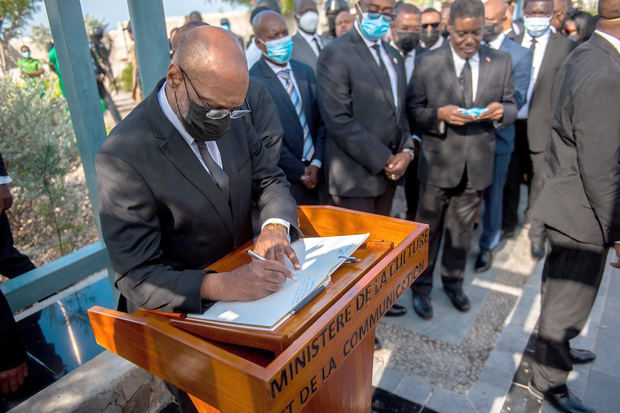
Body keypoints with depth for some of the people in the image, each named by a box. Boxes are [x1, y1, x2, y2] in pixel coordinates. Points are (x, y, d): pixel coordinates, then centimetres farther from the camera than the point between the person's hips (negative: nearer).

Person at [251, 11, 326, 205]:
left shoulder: (305, 71, 9)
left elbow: (321, 120, 8)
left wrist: (317, 163, -4)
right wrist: (301, 173, -9)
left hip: (316, 173, 5)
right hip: (285, 181, -5)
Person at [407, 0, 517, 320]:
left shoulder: (501, 62, 4)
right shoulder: (428, 63, -4)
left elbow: (511, 107, 10)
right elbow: (413, 110, -4)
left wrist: (501, 111, -13)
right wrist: (440, 114, -22)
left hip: (477, 164, 3)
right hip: (438, 162, -2)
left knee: (462, 229, 17)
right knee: (428, 229, 9)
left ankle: (453, 282, 38)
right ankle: (421, 287, 26)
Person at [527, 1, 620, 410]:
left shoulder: (583, 55, 4)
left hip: (567, 200, 10)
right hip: (582, 212, -10)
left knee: (560, 289, 26)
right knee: (570, 302, 9)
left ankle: (557, 349, 50)